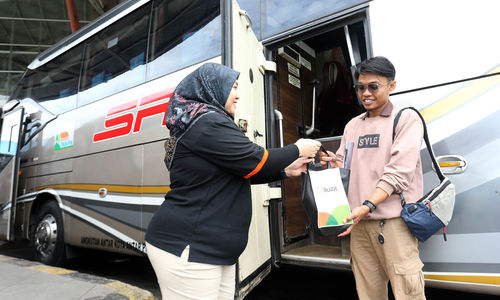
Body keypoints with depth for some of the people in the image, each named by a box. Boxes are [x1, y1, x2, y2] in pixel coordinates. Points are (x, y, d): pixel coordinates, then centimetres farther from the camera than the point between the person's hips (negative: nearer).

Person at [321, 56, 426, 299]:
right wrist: (333, 163, -7)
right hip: (360, 222, 5)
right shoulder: (353, 125, 16)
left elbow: (398, 172, -12)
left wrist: (367, 205, -21)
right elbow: (342, 164, 17)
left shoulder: (406, 119, 0)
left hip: (393, 221, -4)